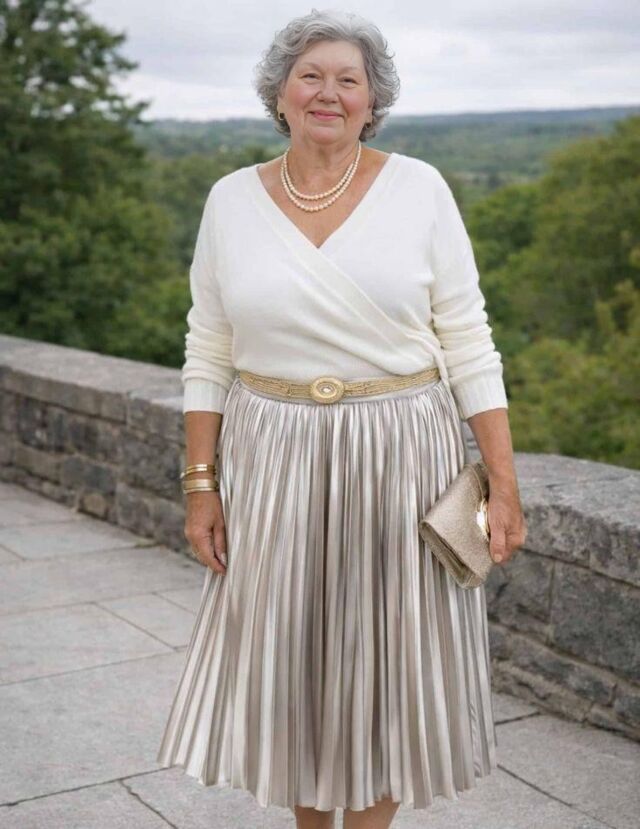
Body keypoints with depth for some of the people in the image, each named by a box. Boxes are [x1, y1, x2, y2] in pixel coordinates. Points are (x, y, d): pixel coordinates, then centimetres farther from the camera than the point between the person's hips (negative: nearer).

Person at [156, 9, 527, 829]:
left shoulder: (419, 189, -4)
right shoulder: (233, 199, 2)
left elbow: (468, 347, -3)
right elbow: (208, 357, 5)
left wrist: (504, 483, -6)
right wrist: (200, 483, 1)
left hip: (399, 462, -1)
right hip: (273, 466, 2)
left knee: (383, 667, 9)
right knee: (289, 666, 11)